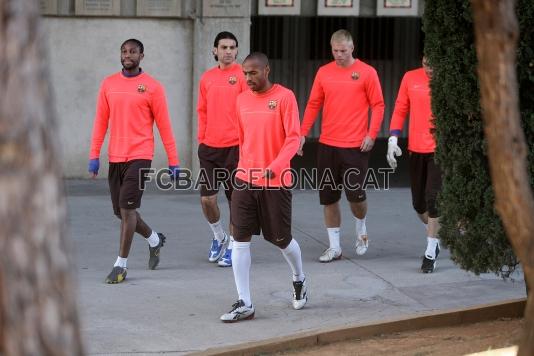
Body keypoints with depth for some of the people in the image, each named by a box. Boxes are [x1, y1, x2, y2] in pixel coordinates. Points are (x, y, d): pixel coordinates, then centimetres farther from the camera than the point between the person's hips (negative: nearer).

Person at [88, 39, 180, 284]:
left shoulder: (152, 87, -3)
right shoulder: (108, 84, 9)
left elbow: (164, 126, -2)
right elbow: (101, 122, 11)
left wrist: (173, 161, -2)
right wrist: (94, 155, 4)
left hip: (139, 157, -5)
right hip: (115, 158, 5)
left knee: (126, 209, -12)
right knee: (121, 211, 11)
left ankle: (121, 265, -3)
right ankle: (154, 240, 38)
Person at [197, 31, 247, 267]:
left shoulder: (242, 76, -5)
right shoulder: (207, 78, 9)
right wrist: (201, 139, 10)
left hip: (234, 147, -4)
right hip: (210, 148, 4)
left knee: (236, 200, 3)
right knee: (206, 198, 2)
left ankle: (232, 246, 16)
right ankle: (219, 237, 27)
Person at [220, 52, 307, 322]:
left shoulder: (284, 97, -9)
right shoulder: (242, 99, 7)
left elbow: (293, 138, -14)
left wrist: (275, 166, -26)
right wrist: (245, 167, 13)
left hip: (275, 182, -4)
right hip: (245, 180, 4)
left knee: (281, 239, 8)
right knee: (240, 239, -5)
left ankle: (299, 280, 39)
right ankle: (244, 304, -2)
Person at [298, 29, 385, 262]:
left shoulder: (366, 72, -3)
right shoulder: (324, 72, 7)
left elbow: (378, 105, -2)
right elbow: (313, 105, 10)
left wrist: (372, 134, -11)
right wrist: (303, 133, 3)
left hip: (356, 146, -4)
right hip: (327, 145, 4)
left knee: (356, 194, -5)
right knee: (328, 197, 5)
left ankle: (361, 230, 26)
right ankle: (334, 247, 14)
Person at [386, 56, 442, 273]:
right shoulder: (410, 78, 3)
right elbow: (400, 109, 8)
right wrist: (393, 139, 0)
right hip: (416, 149, 4)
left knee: (433, 199, -10)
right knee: (419, 203, 9)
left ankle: (431, 253, 1)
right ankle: (435, 234, 37)